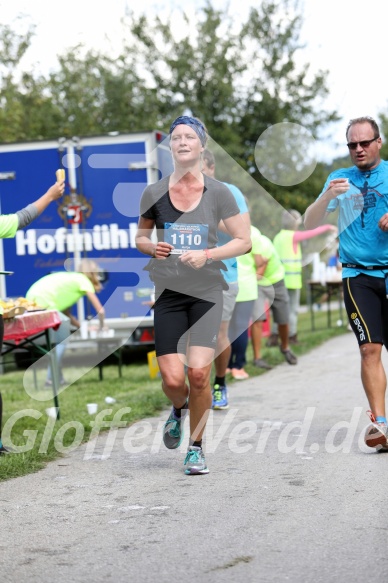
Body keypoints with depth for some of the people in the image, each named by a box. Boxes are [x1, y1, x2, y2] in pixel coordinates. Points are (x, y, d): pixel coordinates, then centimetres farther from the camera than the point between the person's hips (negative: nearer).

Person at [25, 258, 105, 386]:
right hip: (43, 302, -9)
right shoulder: (84, 281, 8)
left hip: (32, 299, 9)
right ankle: (52, 379, -2)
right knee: (62, 341, -1)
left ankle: (58, 378, 20)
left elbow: (67, 315, 31)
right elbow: (100, 310, 5)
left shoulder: (71, 278, 30)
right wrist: (101, 326, 23)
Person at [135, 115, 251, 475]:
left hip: (206, 291, -1)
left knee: (199, 372, -13)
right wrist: (152, 248, -7)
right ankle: (179, 409, 30)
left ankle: (196, 447, 8)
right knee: (172, 378, -8)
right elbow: (140, 237, 16)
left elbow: (243, 241, 2)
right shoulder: (154, 193, 3)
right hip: (168, 292, 1)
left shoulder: (218, 193, -1)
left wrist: (207, 254, -13)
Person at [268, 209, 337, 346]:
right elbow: (313, 232, -2)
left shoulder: (278, 237, 13)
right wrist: (328, 227, 11)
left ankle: (274, 336, 4)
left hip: (280, 278, 7)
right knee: (292, 309, 1)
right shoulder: (293, 236, -7)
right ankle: (291, 337, 5)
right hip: (292, 278, -7)